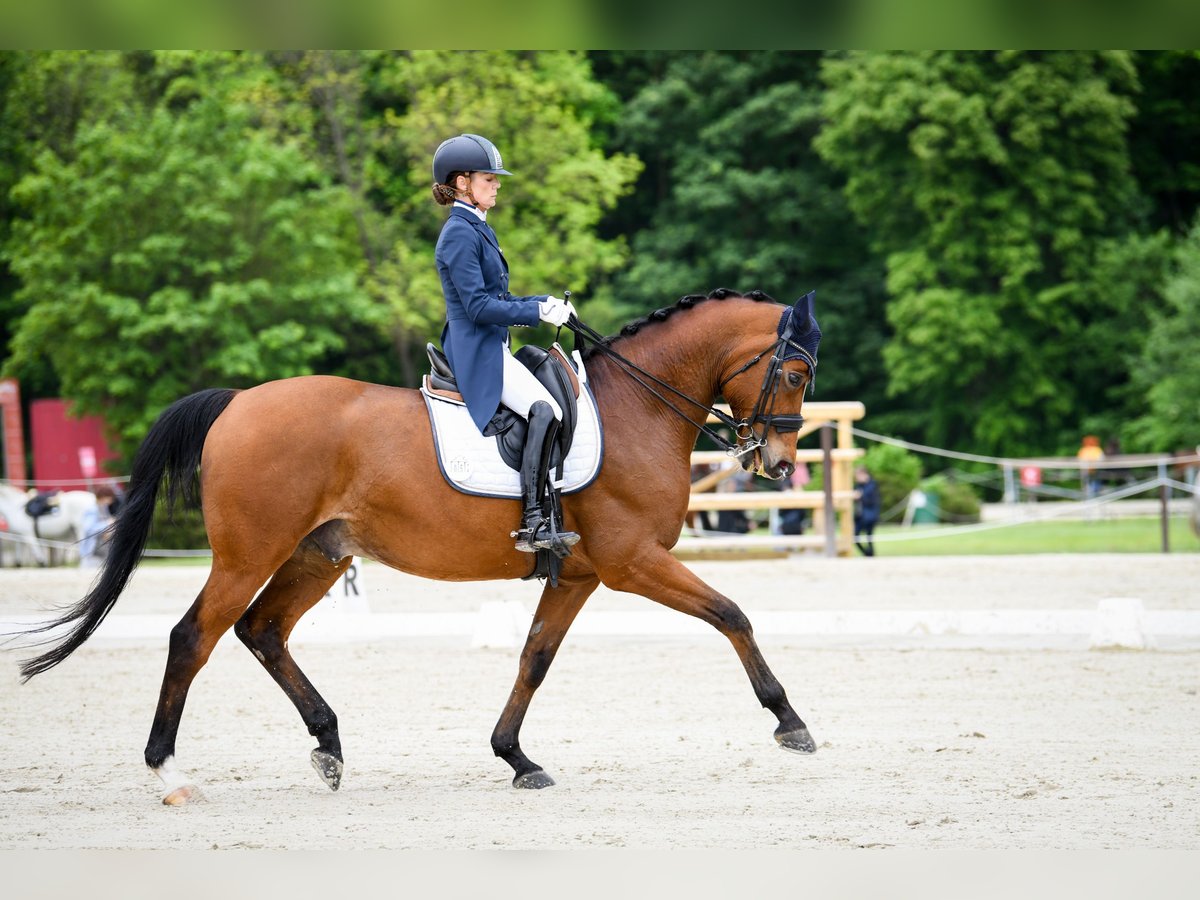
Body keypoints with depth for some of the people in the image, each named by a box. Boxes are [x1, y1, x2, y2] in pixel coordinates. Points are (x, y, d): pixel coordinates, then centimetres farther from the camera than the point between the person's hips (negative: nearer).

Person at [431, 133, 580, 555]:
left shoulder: (478, 230, 18)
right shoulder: (460, 235, -13)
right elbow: (478, 306, -20)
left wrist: (546, 302, 8)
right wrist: (539, 312, -18)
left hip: (489, 350, 11)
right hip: (477, 351, -11)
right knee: (543, 409, -27)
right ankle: (533, 523, -31)